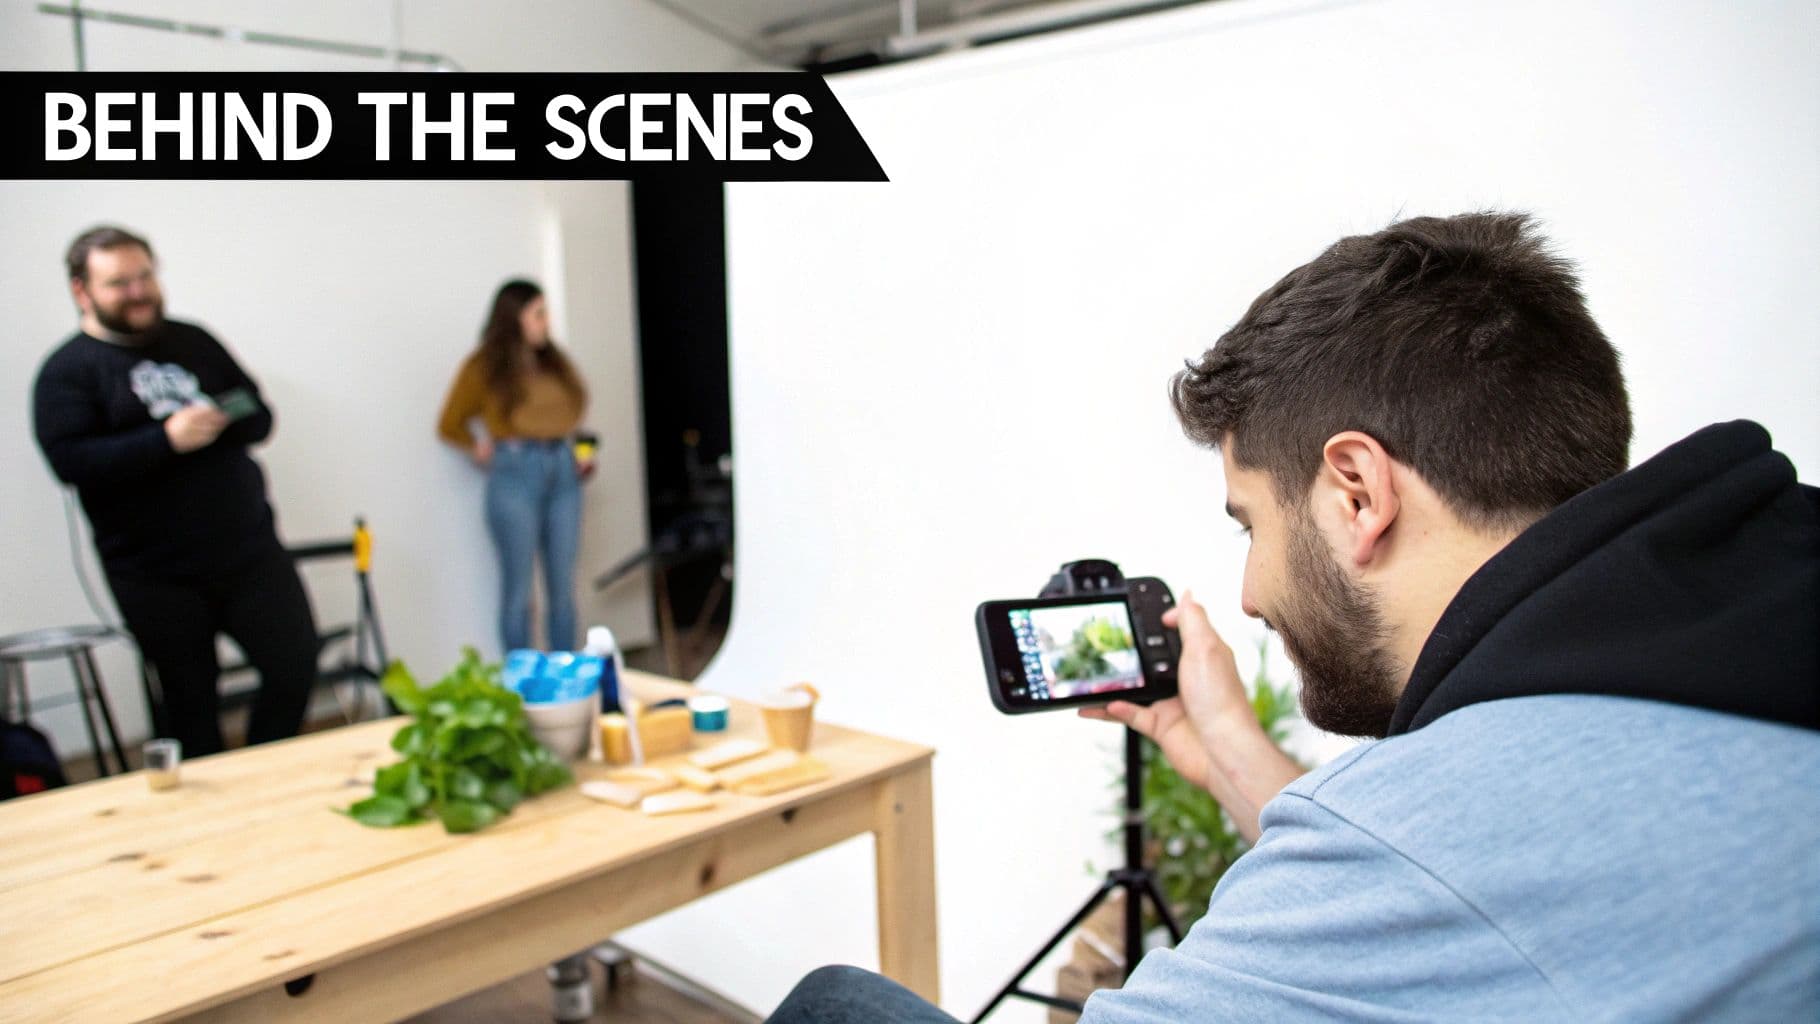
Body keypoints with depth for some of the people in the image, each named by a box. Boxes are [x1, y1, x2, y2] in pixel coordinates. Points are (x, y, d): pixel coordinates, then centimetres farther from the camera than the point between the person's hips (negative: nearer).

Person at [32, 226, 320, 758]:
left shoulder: (193, 342, 11)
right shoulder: (66, 371, -2)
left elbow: (259, 416, 9)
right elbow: (70, 460, -15)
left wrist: (214, 423, -13)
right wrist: (167, 439, -23)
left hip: (250, 550, 4)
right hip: (156, 574, -3)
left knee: (295, 664, 3)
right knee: (190, 700, 9)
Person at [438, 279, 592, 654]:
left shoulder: (554, 362, 13)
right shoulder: (485, 368, 1)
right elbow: (450, 425, 9)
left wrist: (577, 454, 4)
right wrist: (479, 450, -1)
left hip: (563, 470, 5)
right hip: (516, 473, -4)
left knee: (563, 586, 7)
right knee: (518, 588, 1)